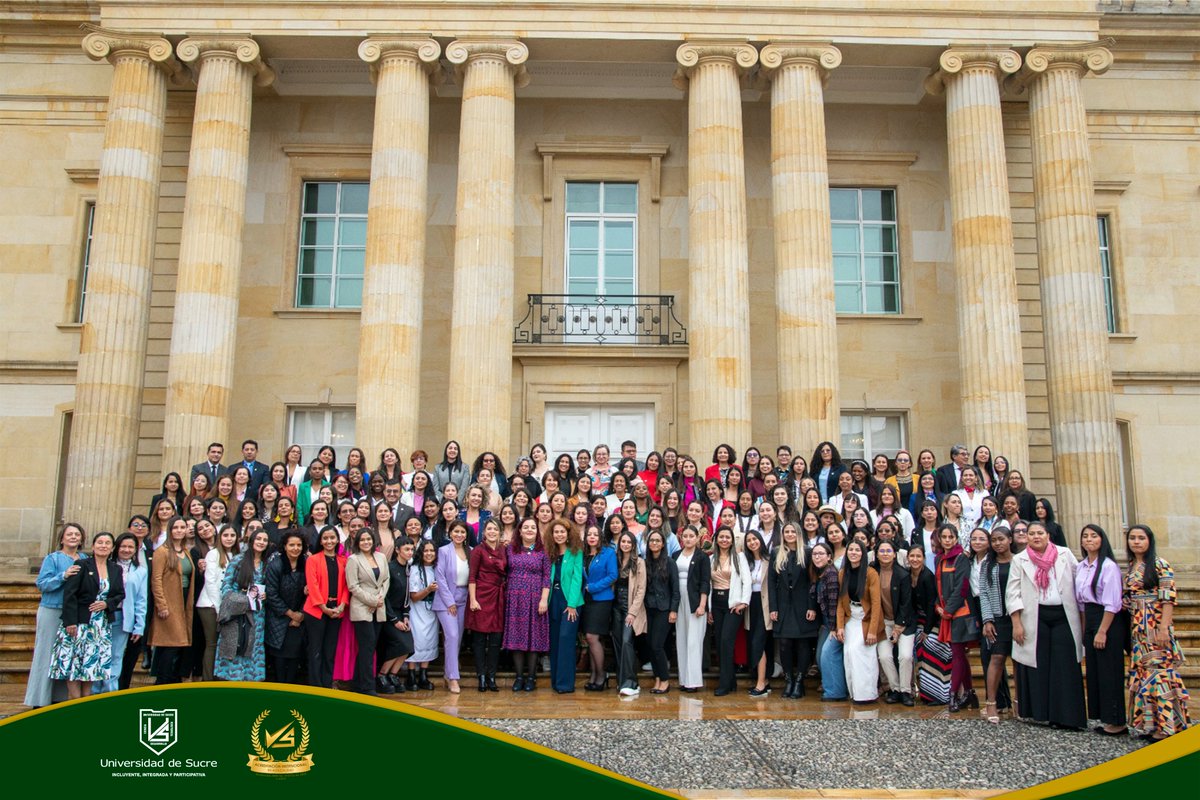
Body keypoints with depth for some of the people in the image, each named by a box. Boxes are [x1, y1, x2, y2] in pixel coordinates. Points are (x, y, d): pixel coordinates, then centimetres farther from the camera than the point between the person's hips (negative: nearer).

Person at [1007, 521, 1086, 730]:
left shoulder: (1065, 555, 6)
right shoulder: (1020, 560, 4)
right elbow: (1012, 593, 0)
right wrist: (1016, 623, -7)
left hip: (1063, 616, 1)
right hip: (1034, 619, 0)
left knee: (1066, 667, -2)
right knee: (1038, 667, 3)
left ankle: (1066, 716, 4)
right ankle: (1039, 711, 13)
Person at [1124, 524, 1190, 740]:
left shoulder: (1160, 565, -5)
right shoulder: (1130, 569, 13)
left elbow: (1168, 598, -12)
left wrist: (1164, 627, -19)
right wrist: (1129, 629, 8)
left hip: (1156, 627, -7)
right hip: (1137, 629, 7)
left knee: (1159, 672, -6)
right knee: (1141, 673, 8)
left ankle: (1166, 725, 0)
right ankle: (1148, 723, 15)